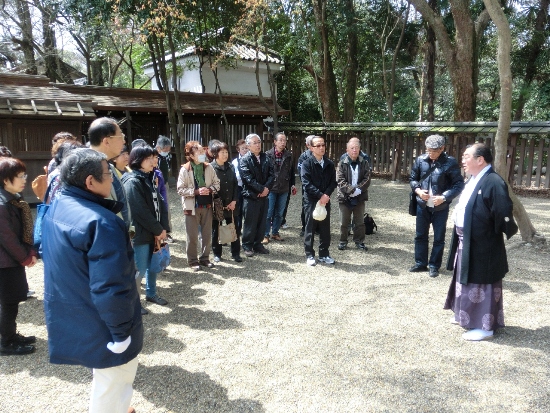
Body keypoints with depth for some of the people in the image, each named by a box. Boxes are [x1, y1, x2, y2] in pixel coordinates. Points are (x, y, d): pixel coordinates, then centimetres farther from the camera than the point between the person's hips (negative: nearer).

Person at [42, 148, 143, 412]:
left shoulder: (57, 208, 2)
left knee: (105, 380, 29)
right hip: (100, 326, -9)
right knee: (113, 387, 13)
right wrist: (122, 333, -19)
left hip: (71, 320, 9)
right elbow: (110, 288, -30)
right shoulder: (100, 222, -30)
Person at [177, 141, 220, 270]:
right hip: (192, 207, -3)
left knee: (207, 234, 11)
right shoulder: (185, 170, -8)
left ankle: (204, 258, 27)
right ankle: (193, 261, 18)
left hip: (207, 206, 3)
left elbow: (217, 183, 6)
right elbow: (180, 190, -10)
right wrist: (196, 191, -19)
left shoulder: (208, 167, 1)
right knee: (192, 236, 4)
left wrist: (210, 189, -14)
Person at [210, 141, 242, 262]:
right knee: (216, 229, 8)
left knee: (234, 229, 5)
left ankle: (236, 253, 17)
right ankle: (217, 254, 22)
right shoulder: (210, 168, -9)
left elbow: (235, 184, 9)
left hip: (231, 204, 4)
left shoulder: (230, 166, 8)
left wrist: (234, 201, -1)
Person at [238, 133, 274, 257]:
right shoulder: (244, 160, -5)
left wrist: (266, 188, -11)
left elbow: (271, 174, 5)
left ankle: (257, 244, 24)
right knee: (250, 223, 2)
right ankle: (247, 246, 15)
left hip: (263, 196, 5)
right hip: (250, 196, -5)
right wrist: (261, 189, -15)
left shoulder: (265, 158, 11)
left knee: (262, 222, 10)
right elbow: (248, 179, -14)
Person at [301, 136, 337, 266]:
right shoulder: (307, 163, -6)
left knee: (325, 229, 9)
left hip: (325, 200, 4)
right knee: (310, 228, 4)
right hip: (311, 201, -4)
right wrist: (320, 195, -18)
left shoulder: (329, 164, 7)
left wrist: (326, 195, -12)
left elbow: (333, 182, 4)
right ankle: (310, 255, 14)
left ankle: (324, 254, 21)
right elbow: (306, 184, -14)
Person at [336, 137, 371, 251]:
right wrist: (352, 190, -19)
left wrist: (358, 190, -17)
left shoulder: (364, 163, 1)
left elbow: (367, 179, -4)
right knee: (344, 222, 7)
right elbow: (340, 180, -11)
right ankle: (343, 241, 22)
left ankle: (359, 241, 24)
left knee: (359, 222, 11)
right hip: (345, 197, -1)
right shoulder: (342, 163, -4)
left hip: (359, 197, 1)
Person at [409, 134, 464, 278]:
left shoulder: (450, 162, -13)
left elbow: (459, 184, -9)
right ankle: (420, 263, 28)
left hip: (440, 207, -3)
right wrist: (418, 190, -11)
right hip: (422, 205, 3)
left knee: (439, 238, 8)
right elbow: (413, 178, 8)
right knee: (420, 235, 14)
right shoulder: (420, 160, -4)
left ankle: (434, 266, 22)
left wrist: (444, 197, -20)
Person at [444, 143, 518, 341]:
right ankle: (466, 315, 37)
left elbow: (504, 213, -25)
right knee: (468, 281, 21)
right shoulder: (473, 180, 9)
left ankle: (485, 326, 17)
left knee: (482, 285, 3)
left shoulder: (493, 182, -22)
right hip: (466, 242, 9)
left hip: (482, 246, -9)